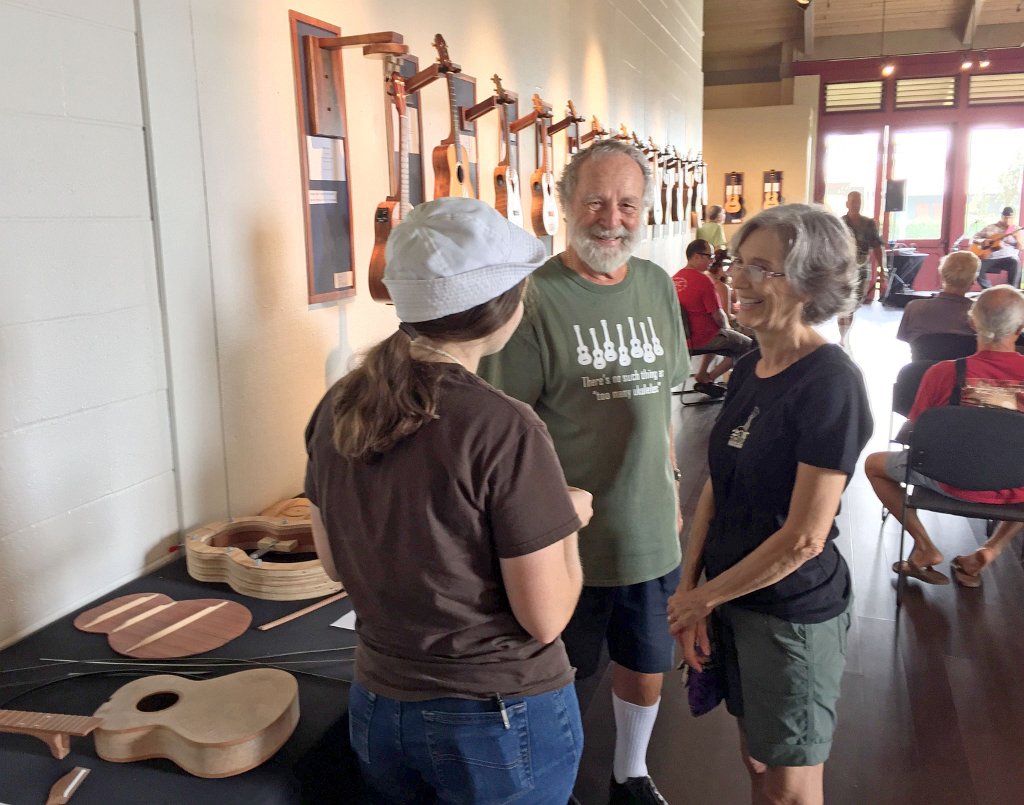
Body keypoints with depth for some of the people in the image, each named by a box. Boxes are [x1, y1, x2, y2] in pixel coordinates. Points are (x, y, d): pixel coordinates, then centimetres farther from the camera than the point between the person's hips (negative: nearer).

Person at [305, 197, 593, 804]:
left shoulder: (338, 408, -6)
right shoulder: (503, 429, -25)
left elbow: (334, 562, 6)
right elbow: (546, 618, -19)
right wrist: (569, 518, -1)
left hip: (377, 709, 5)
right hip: (503, 723, -5)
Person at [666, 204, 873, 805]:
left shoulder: (831, 384, -21)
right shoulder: (749, 368, 2)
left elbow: (804, 536, -22)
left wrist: (704, 597, -12)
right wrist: (690, 589, -2)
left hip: (793, 613, -6)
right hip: (733, 600, 7)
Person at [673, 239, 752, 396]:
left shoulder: (676, 278, 3)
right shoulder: (703, 280, -21)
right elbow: (718, 316, -19)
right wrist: (727, 328, 4)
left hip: (684, 335, 8)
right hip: (703, 339, -8)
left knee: (720, 336, 35)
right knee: (747, 345, 8)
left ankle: (702, 375, 25)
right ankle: (707, 379, 7)